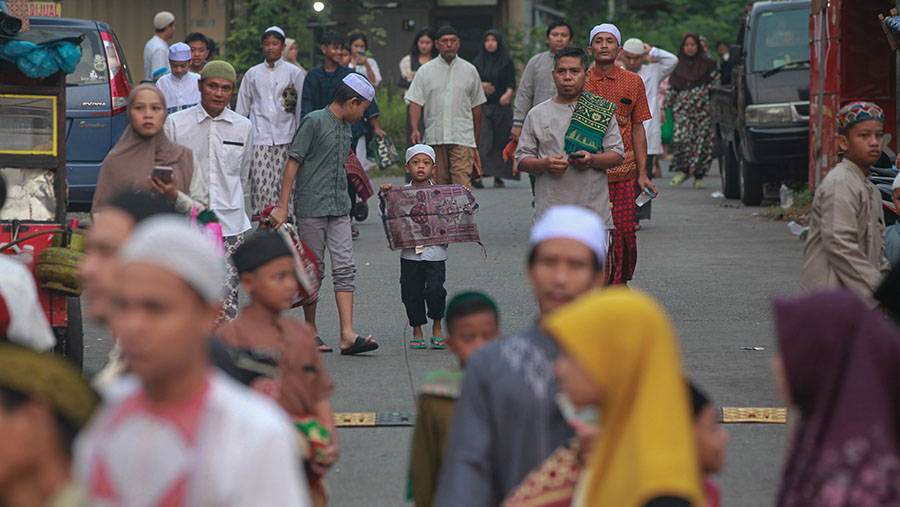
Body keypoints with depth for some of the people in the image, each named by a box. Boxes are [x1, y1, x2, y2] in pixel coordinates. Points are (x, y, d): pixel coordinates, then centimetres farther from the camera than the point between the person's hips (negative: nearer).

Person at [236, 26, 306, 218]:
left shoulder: (293, 73, 9)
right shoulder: (252, 74, 13)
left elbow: (301, 107, 10)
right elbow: (242, 107, 18)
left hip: (285, 136, -1)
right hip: (259, 136, 1)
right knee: (260, 184, -10)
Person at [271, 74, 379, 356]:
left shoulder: (345, 127, 15)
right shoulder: (315, 122, -8)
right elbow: (293, 163, -9)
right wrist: (283, 207, -13)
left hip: (339, 208, 6)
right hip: (311, 207, -6)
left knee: (344, 269, -4)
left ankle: (347, 336, -10)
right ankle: (310, 332, 15)